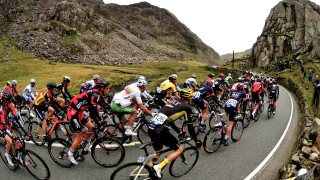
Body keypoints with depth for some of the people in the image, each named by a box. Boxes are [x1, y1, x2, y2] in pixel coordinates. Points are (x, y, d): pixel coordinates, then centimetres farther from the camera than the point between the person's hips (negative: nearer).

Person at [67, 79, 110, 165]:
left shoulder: (95, 93, 8)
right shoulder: (95, 95, -23)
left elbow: (94, 109, 19)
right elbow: (92, 113, -28)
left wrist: (100, 119, 21)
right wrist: (100, 125, -21)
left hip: (79, 112, 10)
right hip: (73, 114, -10)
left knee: (91, 127, 11)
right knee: (79, 136, -2)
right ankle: (70, 154, 18)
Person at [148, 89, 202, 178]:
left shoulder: (174, 100, 23)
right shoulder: (186, 107, 4)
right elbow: (190, 126, 8)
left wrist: (180, 132, 40)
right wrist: (197, 141, 22)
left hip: (151, 128, 8)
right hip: (160, 131, -8)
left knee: (158, 151, 28)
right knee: (179, 149, 10)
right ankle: (159, 167, -3)